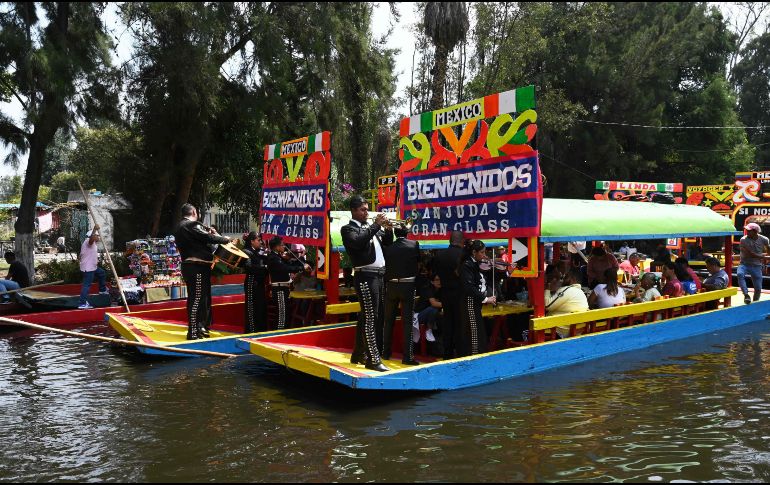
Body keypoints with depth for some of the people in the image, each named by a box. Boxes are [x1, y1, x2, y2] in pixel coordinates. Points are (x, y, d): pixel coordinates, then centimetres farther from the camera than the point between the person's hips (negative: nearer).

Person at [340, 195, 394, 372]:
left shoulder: (370, 227, 18)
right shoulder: (348, 228, -4)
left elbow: (387, 243, 23)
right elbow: (358, 242, -24)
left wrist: (388, 229, 4)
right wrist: (376, 225, -19)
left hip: (378, 276, 8)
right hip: (366, 276, -8)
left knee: (365, 316, 15)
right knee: (370, 317, -10)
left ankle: (358, 354, 26)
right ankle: (373, 359, -8)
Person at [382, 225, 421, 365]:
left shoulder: (388, 247, -2)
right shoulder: (414, 244, -5)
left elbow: (385, 265, 3)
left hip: (391, 286, 2)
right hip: (408, 286, -2)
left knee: (389, 321, 14)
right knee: (407, 322, -1)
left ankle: (386, 353, 21)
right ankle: (407, 356, -4)